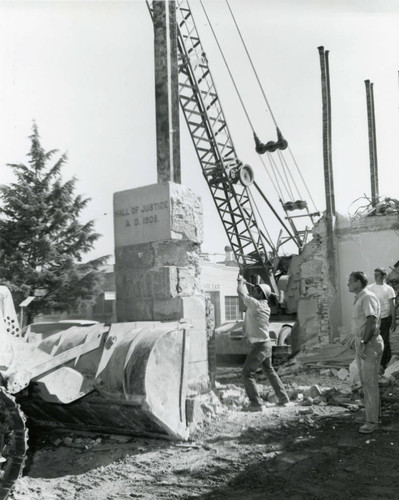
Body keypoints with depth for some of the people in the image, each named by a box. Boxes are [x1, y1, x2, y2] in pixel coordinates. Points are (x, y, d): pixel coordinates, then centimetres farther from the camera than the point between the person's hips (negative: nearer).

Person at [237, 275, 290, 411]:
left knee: (247, 374, -3)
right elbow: (247, 295, 24)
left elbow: (241, 292, -7)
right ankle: (284, 398, 28)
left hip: (259, 345, -9)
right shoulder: (264, 306, 8)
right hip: (266, 343, 9)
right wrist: (243, 282, 27)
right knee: (269, 371, 22)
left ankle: (256, 403, -5)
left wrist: (241, 281, 10)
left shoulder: (256, 304, -16)